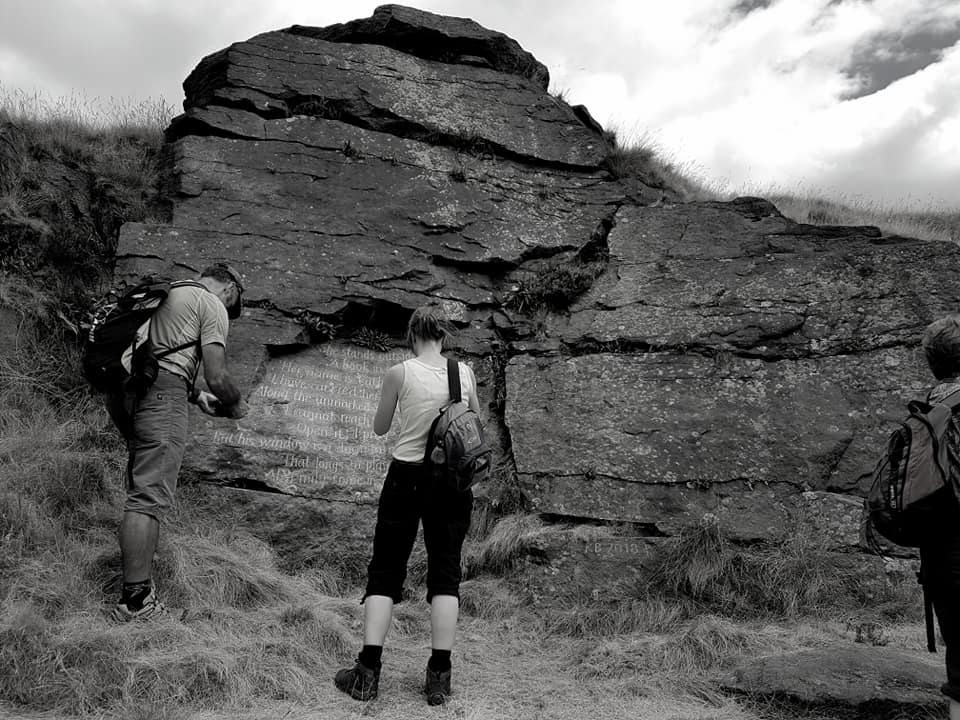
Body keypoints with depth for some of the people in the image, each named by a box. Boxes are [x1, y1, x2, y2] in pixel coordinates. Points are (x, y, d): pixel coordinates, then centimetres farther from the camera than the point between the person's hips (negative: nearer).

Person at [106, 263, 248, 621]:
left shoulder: (165, 294, 28)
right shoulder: (213, 306, 2)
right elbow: (217, 376, -7)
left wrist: (196, 396, 29)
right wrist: (236, 405, 12)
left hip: (121, 388, 9)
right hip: (160, 394, -9)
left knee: (141, 482, 21)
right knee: (149, 494, -10)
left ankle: (140, 572, 30)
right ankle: (135, 599, -9)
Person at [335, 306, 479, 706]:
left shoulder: (399, 373, -7)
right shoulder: (465, 372, -1)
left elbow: (379, 428, 4)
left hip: (406, 476, -2)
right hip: (451, 481, 2)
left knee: (385, 571, 8)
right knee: (445, 572, 9)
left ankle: (367, 672, 8)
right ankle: (439, 676, 10)